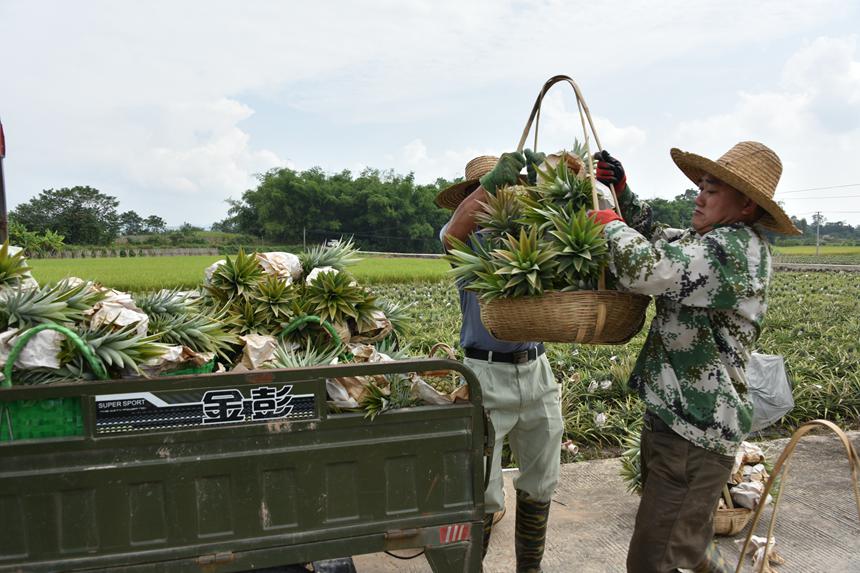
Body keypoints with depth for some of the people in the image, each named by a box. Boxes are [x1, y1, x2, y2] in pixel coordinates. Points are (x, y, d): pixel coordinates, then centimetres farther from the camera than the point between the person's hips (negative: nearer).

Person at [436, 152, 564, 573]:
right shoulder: (469, 238, -2)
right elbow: (452, 236, -25)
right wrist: (491, 181, -30)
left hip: (537, 369, 5)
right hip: (487, 375, -4)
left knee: (540, 485, 16)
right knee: (483, 494, 0)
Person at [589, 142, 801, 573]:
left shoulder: (737, 246, -21)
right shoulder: (714, 242, 11)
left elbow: (646, 270, -33)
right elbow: (659, 241, 26)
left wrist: (611, 222, -14)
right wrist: (623, 192, 11)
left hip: (695, 431, -11)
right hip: (672, 418, 11)